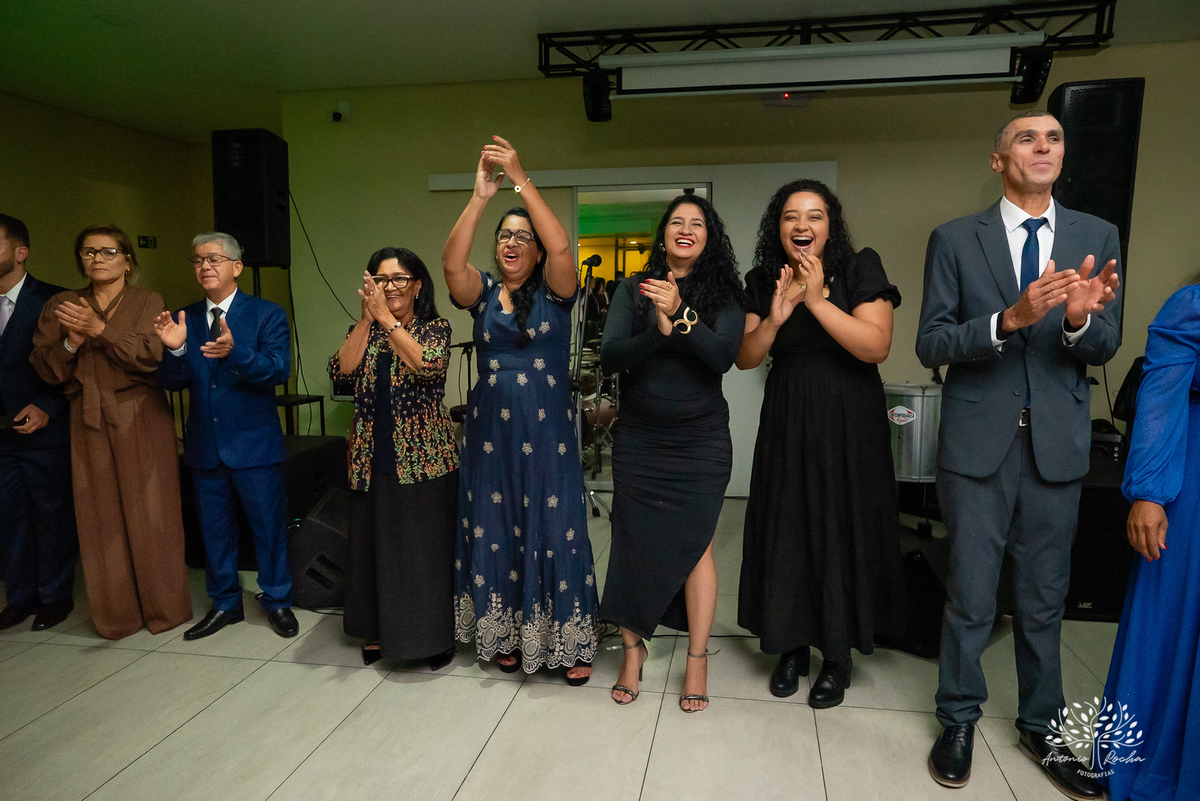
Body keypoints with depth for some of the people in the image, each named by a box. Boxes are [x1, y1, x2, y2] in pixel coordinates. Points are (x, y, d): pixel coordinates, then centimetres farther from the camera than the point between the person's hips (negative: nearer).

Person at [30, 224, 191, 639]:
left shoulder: (148, 302, 4)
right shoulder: (60, 306, 13)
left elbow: (151, 355, -11)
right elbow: (45, 369, 8)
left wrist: (101, 330, -19)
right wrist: (70, 343, -10)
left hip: (141, 422, -3)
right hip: (88, 424, 3)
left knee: (150, 515, -1)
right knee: (100, 518, 3)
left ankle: (164, 608, 12)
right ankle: (115, 614, 16)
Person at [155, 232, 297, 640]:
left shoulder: (267, 314, -5)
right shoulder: (186, 319, 6)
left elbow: (278, 369, -18)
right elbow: (173, 382, 1)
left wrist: (235, 352, -35)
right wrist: (174, 349, -19)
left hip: (254, 442, -4)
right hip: (204, 444, 4)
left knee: (269, 525, 5)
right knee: (214, 529, 16)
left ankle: (277, 601, 23)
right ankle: (225, 603, 32)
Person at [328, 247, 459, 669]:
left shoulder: (435, 327, -1)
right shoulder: (363, 329, 10)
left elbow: (427, 364, -23)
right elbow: (341, 369, -8)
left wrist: (387, 318, -19)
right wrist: (367, 318, -13)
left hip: (424, 459, -4)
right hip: (373, 459, 4)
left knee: (427, 547, 2)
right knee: (374, 544, 12)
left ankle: (436, 634, 18)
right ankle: (377, 631, 29)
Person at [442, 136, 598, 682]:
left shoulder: (553, 292, 0)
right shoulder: (482, 292, 6)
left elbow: (562, 249, -20)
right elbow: (451, 262, -15)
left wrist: (521, 179, -23)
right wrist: (480, 196, -22)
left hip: (547, 431, -2)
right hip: (491, 429, 3)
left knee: (555, 529, 1)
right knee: (496, 529, 10)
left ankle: (570, 641, 16)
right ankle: (505, 632, 27)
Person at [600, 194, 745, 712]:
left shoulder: (723, 294, 2)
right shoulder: (633, 290, 3)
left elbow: (723, 355, -14)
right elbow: (610, 357, -8)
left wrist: (680, 314, -27)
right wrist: (659, 333, -24)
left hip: (700, 440, -1)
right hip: (638, 439, 1)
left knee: (695, 544, 2)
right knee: (633, 543, 5)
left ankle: (697, 659, 19)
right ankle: (633, 649, 25)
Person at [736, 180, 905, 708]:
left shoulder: (861, 268, -7)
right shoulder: (763, 282, 3)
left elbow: (876, 347, -17)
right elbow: (745, 358, -1)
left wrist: (817, 299, -23)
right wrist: (776, 317, -19)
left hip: (849, 423, -2)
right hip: (787, 420, 3)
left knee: (842, 532, 3)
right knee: (786, 531, 6)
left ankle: (837, 657, 22)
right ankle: (793, 646, 25)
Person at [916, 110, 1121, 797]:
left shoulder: (1098, 237, 7)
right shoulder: (955, 240, 0)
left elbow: (1104, 348, 3)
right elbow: (932, 344, -6)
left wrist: (1081, 318, -20)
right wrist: (1010, 318, -22)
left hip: (1059, 443, 3)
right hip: (979, 439, -2)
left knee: (1045, 598, 14)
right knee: (970, 597, 7)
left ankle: (1041, 727, 33)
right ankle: (959, 721, 27)